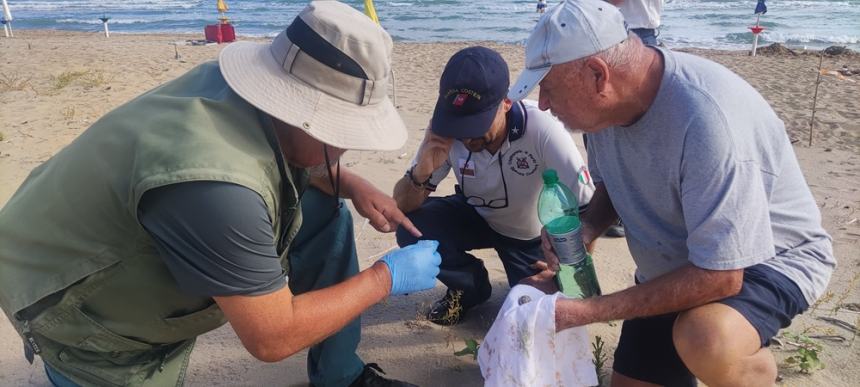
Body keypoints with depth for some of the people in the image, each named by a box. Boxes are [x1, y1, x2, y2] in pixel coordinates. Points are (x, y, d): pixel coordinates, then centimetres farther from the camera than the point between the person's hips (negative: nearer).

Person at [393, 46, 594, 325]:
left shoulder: (541, 129, -36)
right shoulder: (445, 127, -25)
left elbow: (587, 209, -30)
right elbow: (402, 207, -19)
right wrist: (421, 172, -39)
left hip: (533, 235, -2)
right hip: (479, 217, 3)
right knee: (412, 229, -22)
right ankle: (471, 287, 5)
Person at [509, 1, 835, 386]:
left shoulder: (707, 117, -36)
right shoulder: (608, 101, -12)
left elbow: (719, 277, -33)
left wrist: (588, 310, -31)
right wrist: (584, 229, -15)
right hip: (673, 271, 7)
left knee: (706, 342, -36)